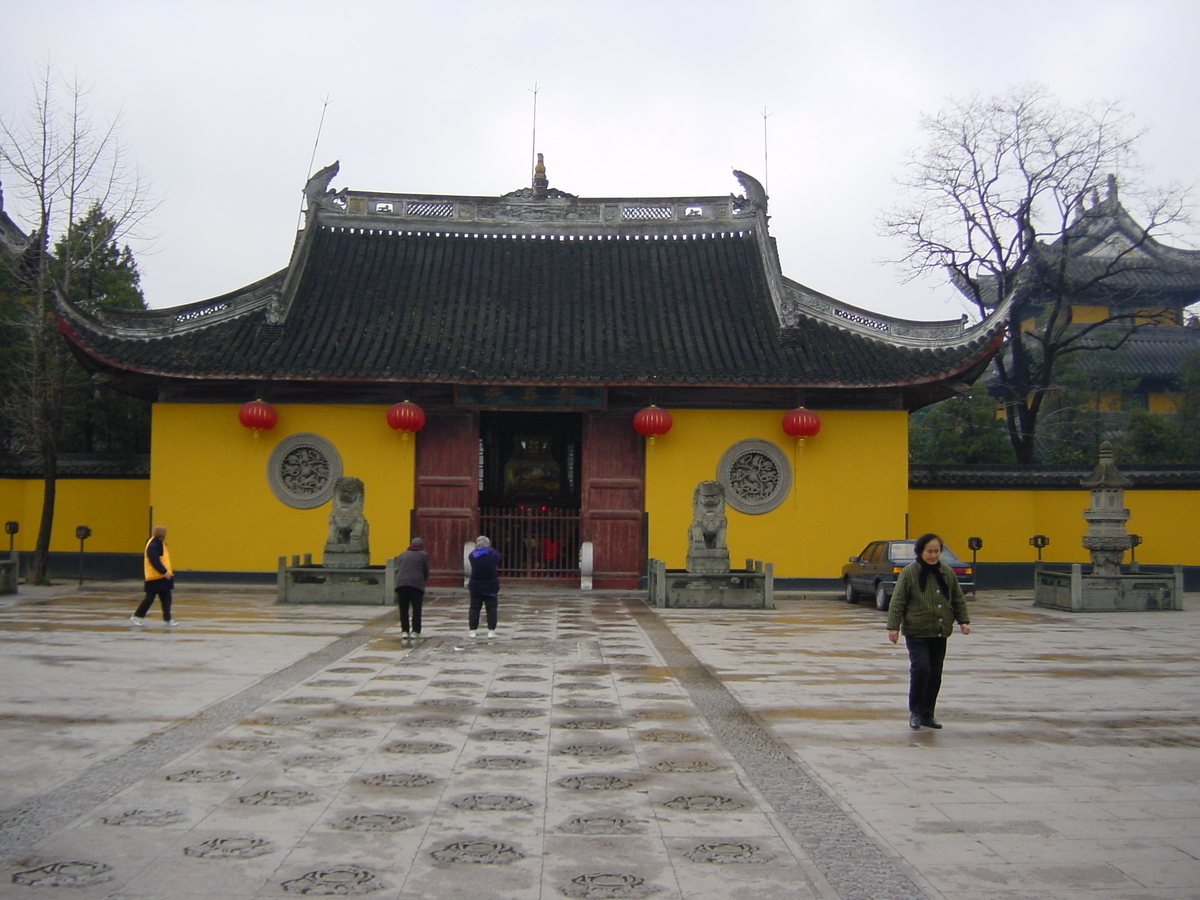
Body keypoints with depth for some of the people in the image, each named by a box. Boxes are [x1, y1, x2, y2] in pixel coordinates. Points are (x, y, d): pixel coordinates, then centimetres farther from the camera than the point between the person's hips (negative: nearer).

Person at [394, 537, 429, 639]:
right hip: (417, 583, -3)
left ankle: (404, 631, 5)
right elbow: (426, 572, 8)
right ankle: (416, 631, 2)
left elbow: (398, 569, 16)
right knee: (416, 609, 4)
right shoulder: (423, 555, 9)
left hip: (401, 583, 3)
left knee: (403, 609, 8)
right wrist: (423, 581, 24)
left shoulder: (402, 555, 20)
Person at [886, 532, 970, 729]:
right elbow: (898, 602, -8)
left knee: (935, 674, 7)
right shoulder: (909, 572, -7)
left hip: (940, 633, 5)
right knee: (921, 669, -15)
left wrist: (963, 621, 4)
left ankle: (927, 715, 18)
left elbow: (958, 599, 15)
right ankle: (915, 712, 2)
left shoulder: (947, 572, 7)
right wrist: (893, 626, -13)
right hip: (917, 632, -5)